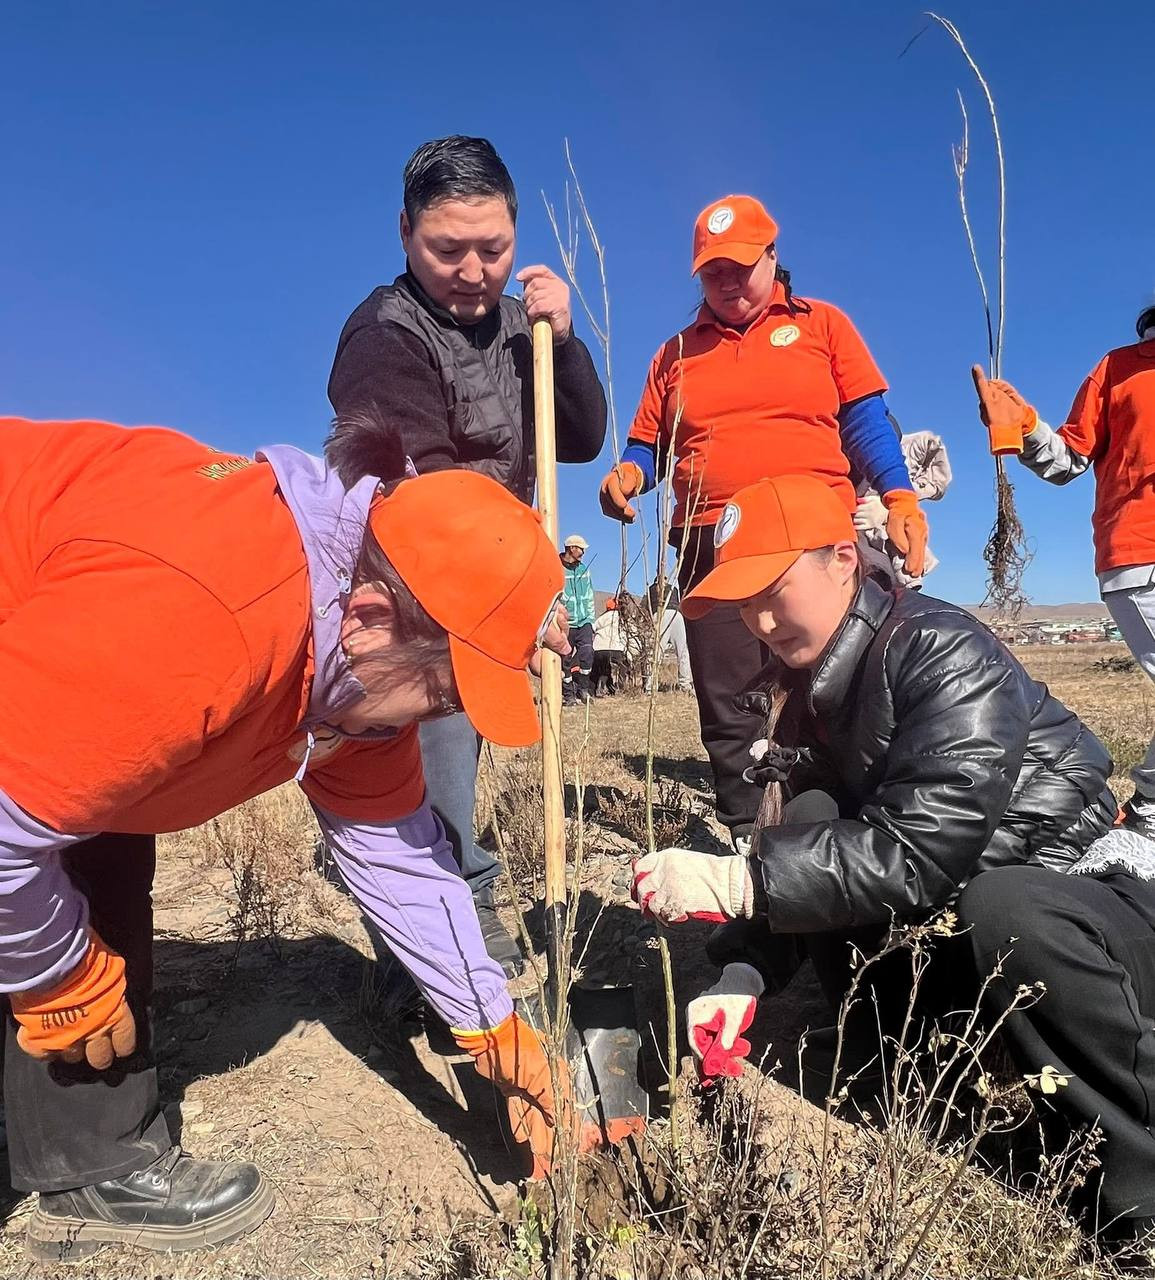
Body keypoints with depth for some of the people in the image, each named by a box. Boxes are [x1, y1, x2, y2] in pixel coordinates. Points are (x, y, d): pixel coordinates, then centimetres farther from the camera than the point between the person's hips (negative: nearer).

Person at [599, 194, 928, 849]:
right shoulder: (677, 353, 20)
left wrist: (900, 499, -7)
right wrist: (629, 473, -5)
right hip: (712, 550, 3)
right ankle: (742, 844, 16)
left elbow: (866, 424, 7)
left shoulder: (822, 324, 14)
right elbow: (649, 446, 18)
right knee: (726, 716, 4)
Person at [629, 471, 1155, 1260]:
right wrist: (743, 971, -15)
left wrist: (731, 884, -36)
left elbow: (918, 853, -34)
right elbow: (796, 858, -1)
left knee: (1003, 907, -37)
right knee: (815, 848, -15)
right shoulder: (810, 693, 1)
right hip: (956, 923, 6)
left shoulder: (942, 652, -24)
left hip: (1087, 905, -6)